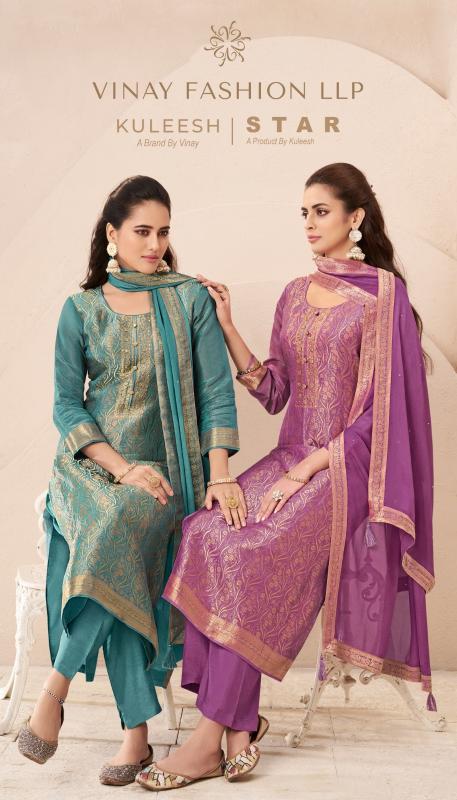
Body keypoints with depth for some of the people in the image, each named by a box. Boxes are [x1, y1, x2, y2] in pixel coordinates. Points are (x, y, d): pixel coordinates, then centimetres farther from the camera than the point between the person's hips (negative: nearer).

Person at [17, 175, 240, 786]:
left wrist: (220, 475, -14)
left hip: (165, 470, 0)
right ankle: (138, 732, -24)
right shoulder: (80, 310, 8)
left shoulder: (190, 298, 7)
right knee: (115, 552, -31)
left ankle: (55, 688, -25)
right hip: (91, 464, 1)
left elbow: (216, 391, 0)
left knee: (124, 521, -35)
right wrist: (122, 467, -15)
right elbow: (66, 405, 2)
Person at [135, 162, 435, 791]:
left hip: (349, 467, -5)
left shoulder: (383, 291, -3)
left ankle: (211, 737, -18)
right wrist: (226, 326, 5)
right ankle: (240, 720, -17)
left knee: (254, 551, -28)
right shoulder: (295, 295, 16)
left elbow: (380, 407, -9)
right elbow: (273, 391, 14)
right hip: (293, 455, 6)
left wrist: (305, 472, -17)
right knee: (208, 532, -22)